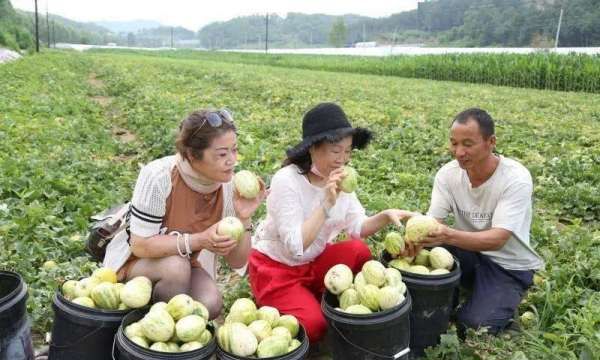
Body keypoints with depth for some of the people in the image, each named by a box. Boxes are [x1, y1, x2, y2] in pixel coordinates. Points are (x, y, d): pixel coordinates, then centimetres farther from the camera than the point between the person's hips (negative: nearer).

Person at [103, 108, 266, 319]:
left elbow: (237, 263, -10)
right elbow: (140, 246, -26)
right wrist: (199, 240, -36)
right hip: (134, 260, -3)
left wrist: (243, 219, -27)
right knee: (176, 267, -34)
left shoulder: (228, 185, -15)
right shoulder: (158, 176, -27)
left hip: (187, 265, 3)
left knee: (211, 303, -25)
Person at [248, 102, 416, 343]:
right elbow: (296, 246, -31)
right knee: (314, 325, -21)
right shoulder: (286, 181, -26)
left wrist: (385, 216, -23)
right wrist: (327, 204, -37)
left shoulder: (340, 179, -6)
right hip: (274, 266, -5)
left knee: (359, 251, -21)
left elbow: (356, 227, -4)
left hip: (313, 261, 6)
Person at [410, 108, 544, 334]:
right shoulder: (448, 173, -10)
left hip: (508, 265, -3)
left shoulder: (516, 179, -23)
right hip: (467, 252, 3)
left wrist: (449, 236, -49)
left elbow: (497, 239, -31)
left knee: (475, 325, -22)